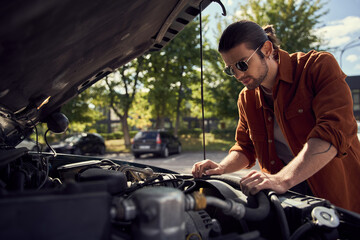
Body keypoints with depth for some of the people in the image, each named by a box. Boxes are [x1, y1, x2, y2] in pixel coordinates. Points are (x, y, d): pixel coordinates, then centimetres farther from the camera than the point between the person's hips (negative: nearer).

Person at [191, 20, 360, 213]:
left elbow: (334, 132, -26)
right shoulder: (246, 99, 5)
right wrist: (221, 168, -7)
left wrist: (282, 179, -36)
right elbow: (245, 148, 15)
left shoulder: (319, 66, -11)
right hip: (285, 195, 4)